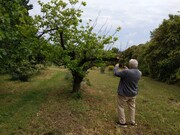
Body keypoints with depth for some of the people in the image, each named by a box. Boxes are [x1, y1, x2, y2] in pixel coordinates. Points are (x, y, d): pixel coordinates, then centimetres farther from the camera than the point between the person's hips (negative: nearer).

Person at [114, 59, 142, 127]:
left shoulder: (126, 72, -28)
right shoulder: (139, 73, -6)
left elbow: (116, 73, -16)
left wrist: (116, 66, 0)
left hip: (124, 94, -6)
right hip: (133, 93, 6)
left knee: (121, 107, 9)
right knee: (132, 107, 19)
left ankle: (122, 122, 15)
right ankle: (132, 122, 28)